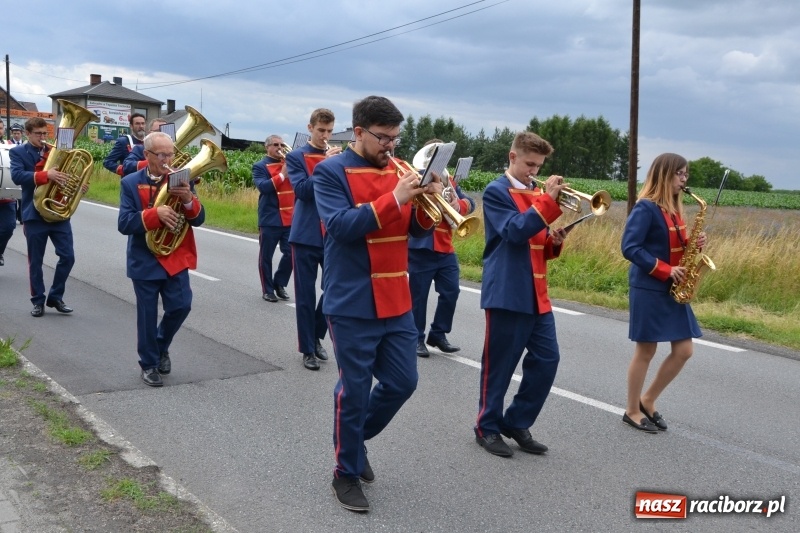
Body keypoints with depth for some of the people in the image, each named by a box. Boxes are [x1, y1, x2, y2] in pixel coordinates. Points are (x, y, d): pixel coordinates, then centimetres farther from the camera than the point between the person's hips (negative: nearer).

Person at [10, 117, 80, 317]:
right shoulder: (18, 152, 0)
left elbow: (63, 176, 13)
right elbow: (17, 176, -18)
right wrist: (46, 175, -32)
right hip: (35, 213, -3)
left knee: (67, 256, 0)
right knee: (35, 261, 6)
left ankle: (55, 297, 16)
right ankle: (38, 301, 19)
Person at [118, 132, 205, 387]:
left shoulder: (181, 181, 1)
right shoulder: (130, 183, -5)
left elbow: (198, 219, -4)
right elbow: (124, 224, -14)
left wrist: (189, 200, -25)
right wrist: (155, 213, -28)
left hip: (176, 257, 2)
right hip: (145, 260, -2)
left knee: (181, 306, -2)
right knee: (147, 314, 6)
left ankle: (161, 347, 27)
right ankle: (149, 364, 22)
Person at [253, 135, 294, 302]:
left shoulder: (288, 163, 14)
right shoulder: (260, 167, -1)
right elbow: (263, 187, -17)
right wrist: (282, 174, -19)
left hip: (290, 218, 4)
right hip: (270, 219, -4)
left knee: (290, 253, 3)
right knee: (266, 256, 3)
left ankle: (279, 284, 21)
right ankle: (268, 289, 14)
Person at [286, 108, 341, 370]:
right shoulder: (296, 156, 2)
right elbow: (302, 190, -12)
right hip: (306, 234, -3)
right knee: (305, 294, 2)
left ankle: (316, 336, 25)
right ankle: (307, 349, 12)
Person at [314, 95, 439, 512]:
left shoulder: (397, 171, 11)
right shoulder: (331, 172, -7)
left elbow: (417, 229, 10)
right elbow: (340, 225, -20)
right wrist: (394, 199, -26)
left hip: (397, 302, 6)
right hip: (352, 305, -6)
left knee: (402, 383, 12)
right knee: (354, 390, 3)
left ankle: (356, 438, 36)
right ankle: (346, 474, 20)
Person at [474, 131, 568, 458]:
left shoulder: (537, 194, 16)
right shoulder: (496, 192, -6)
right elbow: (516, 231, -21)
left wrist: (554, 242, 0)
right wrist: (549, 200, -21)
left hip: (537, 293, 7)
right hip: (507, 293, -7)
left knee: (547, 360, 5)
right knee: (499, 364, 2)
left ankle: (517, 422, 20)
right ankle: (487, 428, 17)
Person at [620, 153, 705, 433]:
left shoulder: (674, 209, 13)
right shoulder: (646, 208, -14)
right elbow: (630, 248, -20)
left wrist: (692, 245, -1)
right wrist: (666, 270, -20)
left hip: (673, 290, 8)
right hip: (648, 290, -8)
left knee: (684, 350, 6)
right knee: (646, 351, 1)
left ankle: (648, 401, 21)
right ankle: (632, 411, 16)